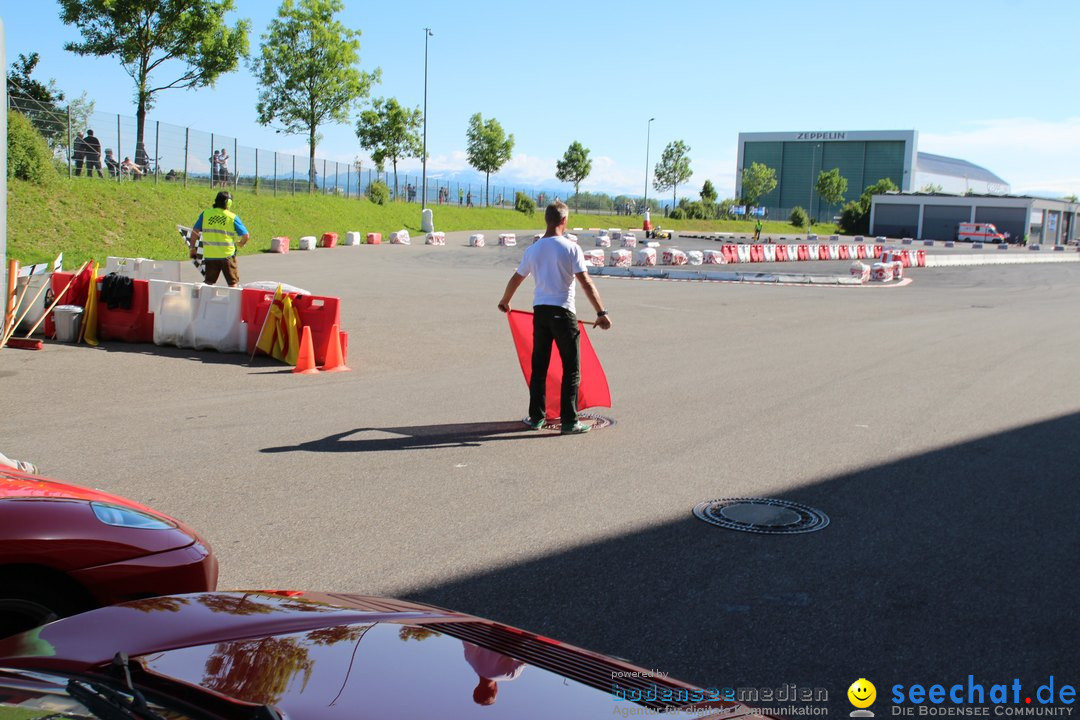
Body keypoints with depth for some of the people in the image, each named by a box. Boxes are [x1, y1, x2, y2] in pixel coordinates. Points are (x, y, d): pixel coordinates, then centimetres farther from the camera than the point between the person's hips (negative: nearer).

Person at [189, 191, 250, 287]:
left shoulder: (205, 214, 3)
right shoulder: (233, 217, -3)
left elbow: (195, 231, 1)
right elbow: (246, 236, -4)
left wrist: (193, 247, 12)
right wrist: (240, 243, 17)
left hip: (209, 255, 2)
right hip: (227, 255, -2)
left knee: (208, 282, 14)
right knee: (232, 283, 11)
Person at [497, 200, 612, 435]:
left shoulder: (532, 250, 6)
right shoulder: (571, 248, -9)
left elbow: (516, 279, 18)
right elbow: (586, 283, -14)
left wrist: (504, 301, 36)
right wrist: (601, 313, -11)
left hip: (539, 310, 5)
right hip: (562, 312, -5)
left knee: (539, 367, 13)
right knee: (571, 369, 3)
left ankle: (536, 417, 18)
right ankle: (569, 422, 2)